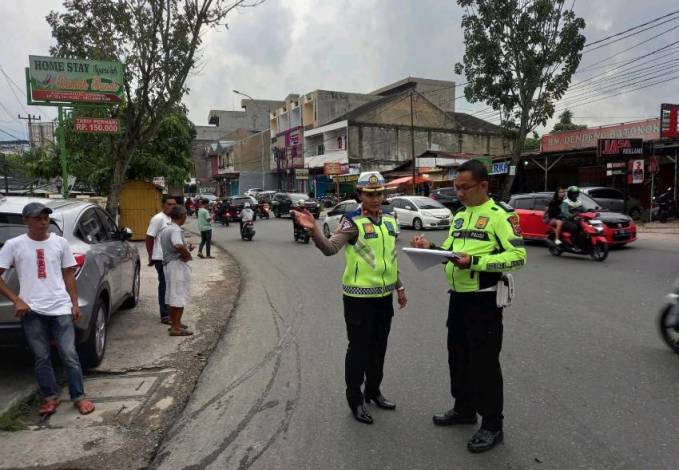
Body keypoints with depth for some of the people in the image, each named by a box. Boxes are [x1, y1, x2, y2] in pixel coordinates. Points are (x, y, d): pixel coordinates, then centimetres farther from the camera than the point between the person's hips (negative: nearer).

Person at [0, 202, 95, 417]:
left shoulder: (60, 242, 3)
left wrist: (75, 304, 6)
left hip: (61, 308, 1)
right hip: (31, 311, 0)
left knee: (69, 355, 2)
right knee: (42, 358, 9)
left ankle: (79, 397, 13)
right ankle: (51, 397, 24)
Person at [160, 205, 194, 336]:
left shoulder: (165, 229, 13)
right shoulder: (175, 230, -19)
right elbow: (178, 246, -37)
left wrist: (186, 248, 14)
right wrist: (188, 255, -20)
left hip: (167, 264, 10)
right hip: (177, 265, -10)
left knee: (171, 295, 17)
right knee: (179, 296, -3)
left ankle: (174, 323, 29)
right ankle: (176, 328, 1)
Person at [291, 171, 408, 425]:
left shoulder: (390, 218, 7)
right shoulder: (352, 221, -13)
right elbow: (330, 248, -27)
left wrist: (399, 286, 19)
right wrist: (314, 230, -44)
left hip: (384, 295, 6)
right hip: (359, 297, -6)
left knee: (379, 347, 19)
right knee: (359, 349, 5)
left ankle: (373, 390, 38)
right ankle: (355, 399, 23)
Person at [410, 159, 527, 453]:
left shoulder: (501, 214, -12)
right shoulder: (459, 215, 13)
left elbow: (518, 256, -20)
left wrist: (475, 261, -27)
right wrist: (430, 248, -2)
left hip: (484, 300, -8)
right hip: (458, 297, 8)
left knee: (485, 362, 1)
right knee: (458, 356, 18)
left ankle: (492, 426, 18)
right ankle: (464, 409, 36)